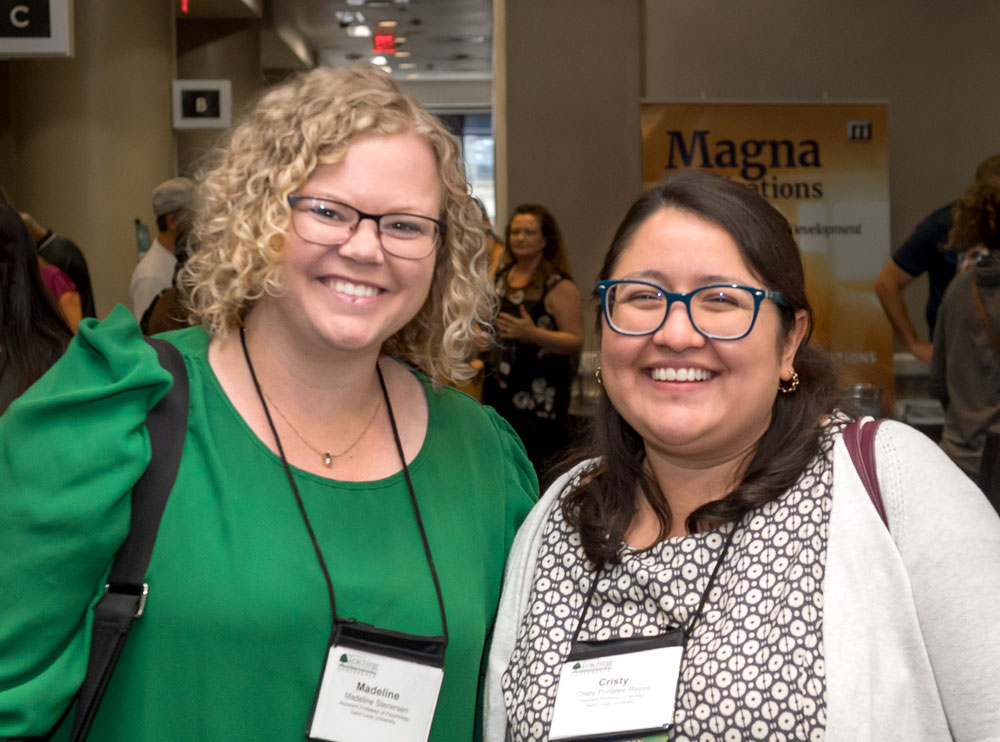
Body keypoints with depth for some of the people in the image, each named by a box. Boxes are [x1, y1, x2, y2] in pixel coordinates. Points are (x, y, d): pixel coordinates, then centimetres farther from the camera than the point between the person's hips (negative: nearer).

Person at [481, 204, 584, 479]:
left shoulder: (559, 286, -10)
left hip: (539, 397, -7)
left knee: (537, 472, -10)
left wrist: (533, 334, -27)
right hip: (498, 390, 7)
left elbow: (576, 342, -15)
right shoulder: (501, 276, 11)